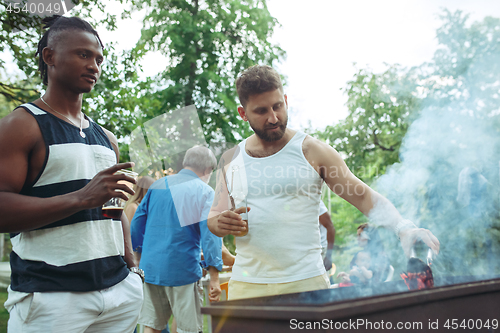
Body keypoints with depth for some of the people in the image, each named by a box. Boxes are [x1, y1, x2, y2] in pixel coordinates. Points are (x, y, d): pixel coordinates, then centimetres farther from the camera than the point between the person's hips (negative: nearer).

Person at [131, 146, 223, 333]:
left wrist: (140, 259, 27)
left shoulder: (157, 185, 12)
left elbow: (137, 224, 15)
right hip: (182, 270, -5)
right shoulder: (205, 192, -3)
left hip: (150, 268, 5)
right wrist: (214, 278, -12)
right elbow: (210, 234, -12)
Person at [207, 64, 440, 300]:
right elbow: (213, 218, 14)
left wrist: (404, 228, -17)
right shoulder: (230, 160, 10)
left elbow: (364, 197, -2)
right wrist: (221, 223, -10)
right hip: (246, 284, 3)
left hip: (305, 281, -2)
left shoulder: (311, 151, -1)